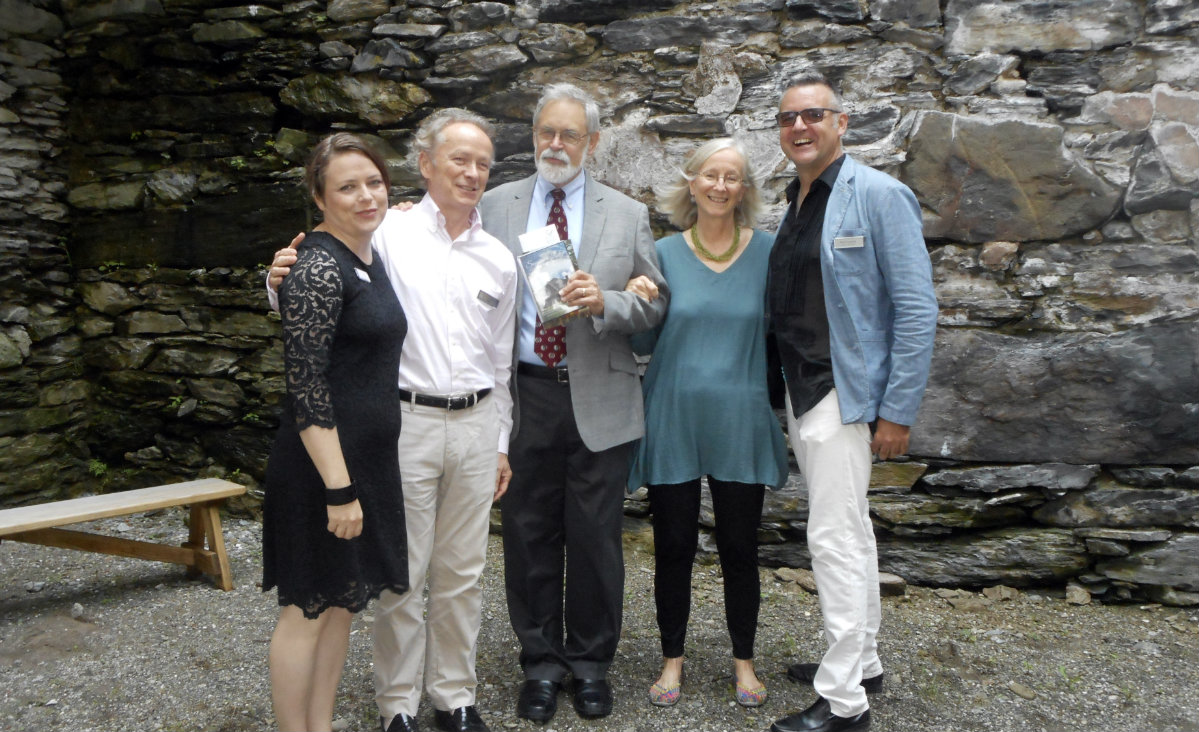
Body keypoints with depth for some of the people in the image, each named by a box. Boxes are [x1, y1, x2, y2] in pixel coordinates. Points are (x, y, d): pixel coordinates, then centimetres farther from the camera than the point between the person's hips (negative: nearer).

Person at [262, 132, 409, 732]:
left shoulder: (369, 259, 9)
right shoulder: (319, 267, -17)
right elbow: (305, 386, -21)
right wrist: (338, 487, -22)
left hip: (368, 458, 9)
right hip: (322, 464, -9)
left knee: (342, 603, 17)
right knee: (308, 609, 3)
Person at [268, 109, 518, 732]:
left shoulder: (499, 259, 11)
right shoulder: (388, 233, -3)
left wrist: (501, 442, 17)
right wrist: (285, 278, -26)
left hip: (476, 424, 4)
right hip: (406, 420, -4)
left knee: (461, 574, 12)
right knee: (401, 574, 3)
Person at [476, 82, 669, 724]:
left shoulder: (628, 215, 6)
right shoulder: (496, 206, 8)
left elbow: (655, 307, 3)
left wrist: (604, 301, -14)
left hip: (598, 400, 0)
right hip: (523, 394, 1)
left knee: (595, 538, 6)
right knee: (529, 535, 8)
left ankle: (591, 663, 25)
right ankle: (541, 663, 25)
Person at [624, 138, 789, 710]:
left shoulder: (767, 251, 1)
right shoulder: (665, 254, 2)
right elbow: (644, 343, 5)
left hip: (740, 424, 0)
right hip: (673, 420, 0)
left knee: (739, 548, 9)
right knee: (673, 546, 8)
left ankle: (744, 660, 28)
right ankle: (672, 657, 27)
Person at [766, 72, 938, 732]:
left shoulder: (878, 195, -11)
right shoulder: (792, 204, 12)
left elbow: (916, 307, -14)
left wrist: (898, 409, -17)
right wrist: (779, 392, 11)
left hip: (843, 392, -8)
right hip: (800, 391, 8)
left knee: (836, 537, -7)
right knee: (847, 532, 17)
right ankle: (861, 660, 31)